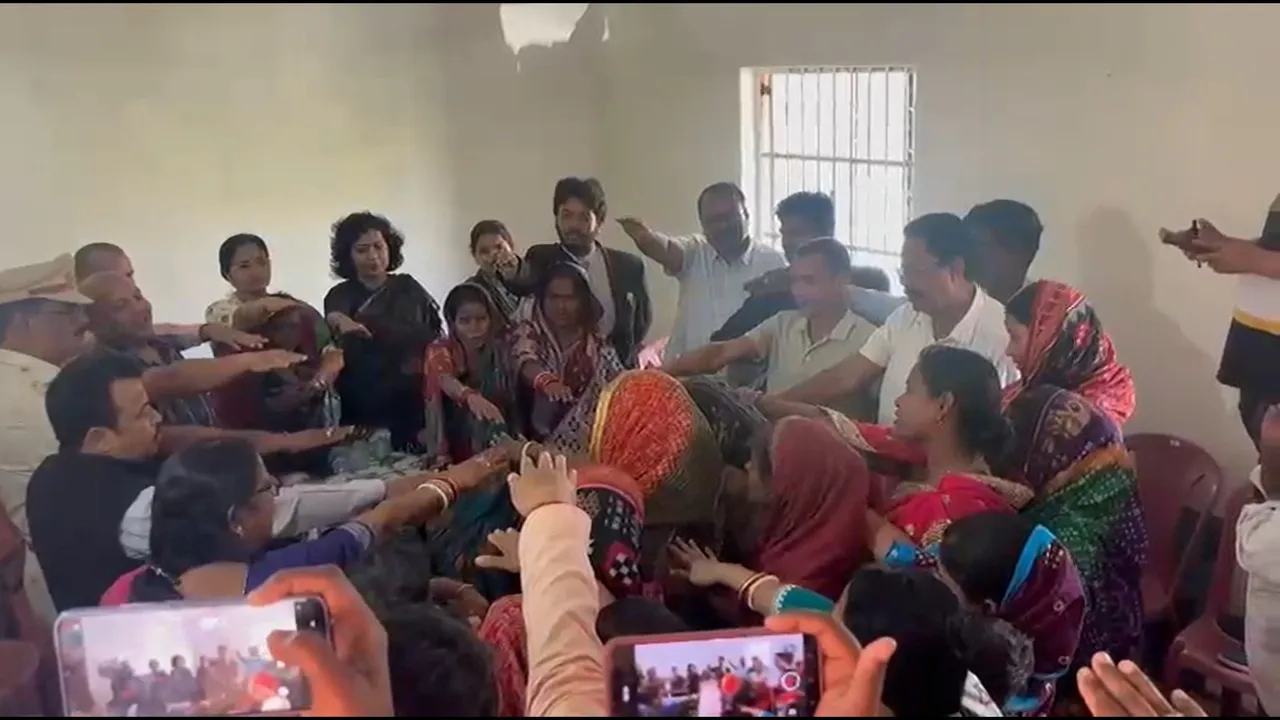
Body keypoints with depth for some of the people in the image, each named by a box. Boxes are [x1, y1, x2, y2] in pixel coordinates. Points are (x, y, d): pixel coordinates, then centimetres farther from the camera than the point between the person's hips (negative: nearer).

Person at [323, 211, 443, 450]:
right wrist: (341, 320, -44)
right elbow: (333, 314, -21)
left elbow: (435, 331, 13)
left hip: (414, 401, 2)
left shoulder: (407, 286, 9)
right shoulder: (342, 294, 2)